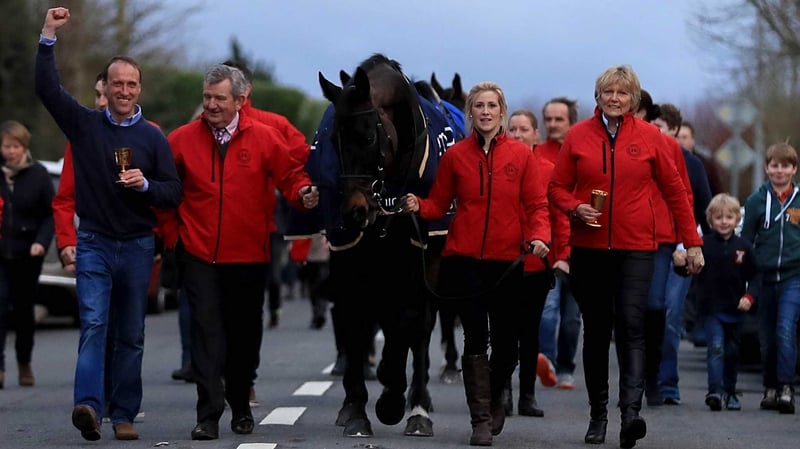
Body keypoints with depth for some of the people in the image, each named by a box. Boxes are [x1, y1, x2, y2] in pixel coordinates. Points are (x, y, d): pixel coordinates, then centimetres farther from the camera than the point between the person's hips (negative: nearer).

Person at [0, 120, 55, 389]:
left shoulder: (38, 174, -1)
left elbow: (51, 213, 1)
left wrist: (41, 242, -13)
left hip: (27, 255, 1)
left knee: (24, 308, 10)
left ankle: (24, 363, 28)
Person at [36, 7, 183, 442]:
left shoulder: (153, 137, 4)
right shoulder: (85, 125, 4)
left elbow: (174, 192, 3)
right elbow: (47, 89, -6)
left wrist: (145, 185, -17)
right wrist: (48, 37, -14)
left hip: (137, 246, 1)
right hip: (94, 243, -1)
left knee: (131, 335, 5)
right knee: (93, 325, -15)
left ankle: (124, 415, 11)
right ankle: (88, 406, -27)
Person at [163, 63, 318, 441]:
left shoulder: (264, 138, -2)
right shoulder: (182, 139, 0)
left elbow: (291, 174, 2)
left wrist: (303, 194, -18)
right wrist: (170, 232, 4)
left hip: (249, 255, 1)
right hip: (199, 255, -1)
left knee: (245, 334, 11)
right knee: (206, 330, -8)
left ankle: (240, 407, 29)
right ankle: (209, 415, -9)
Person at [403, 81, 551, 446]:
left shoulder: (521, 155, 4)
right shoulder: (455, 155, 6)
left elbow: (536, 205, 3)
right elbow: (439, 204, 9)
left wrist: (539, 236, -15)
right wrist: (418, 206, -12)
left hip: (507, 261, 0)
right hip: (465, 259, 0)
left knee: (505, 342, 4)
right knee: (475, 341, -3)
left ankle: (494, 398, 33)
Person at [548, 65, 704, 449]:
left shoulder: (649, 136, 2)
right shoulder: (578, 135, 4)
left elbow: (674, 190, 7)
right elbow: (557, 187, 9)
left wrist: (692, 242, 5)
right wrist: (576, 208, -13)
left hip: (636, 248, -2)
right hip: (588, 247, 2)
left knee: (631, 327, -15)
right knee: (595, 331, 9)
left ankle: (631, 412, -24)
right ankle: (598, 415, 18)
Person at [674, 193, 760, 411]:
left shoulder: (744, 246, 0)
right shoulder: (704, 244, -6)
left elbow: (755, 275, 5)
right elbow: (691, 269, -9)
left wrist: (750, 296, -9)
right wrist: (681, 264, -30)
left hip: (736, 310, 3)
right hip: (712, 308, -3)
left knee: (732, 352, 14)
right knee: (716, 347, -15)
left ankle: (730, 392, 27)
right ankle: (715, 390, -21)